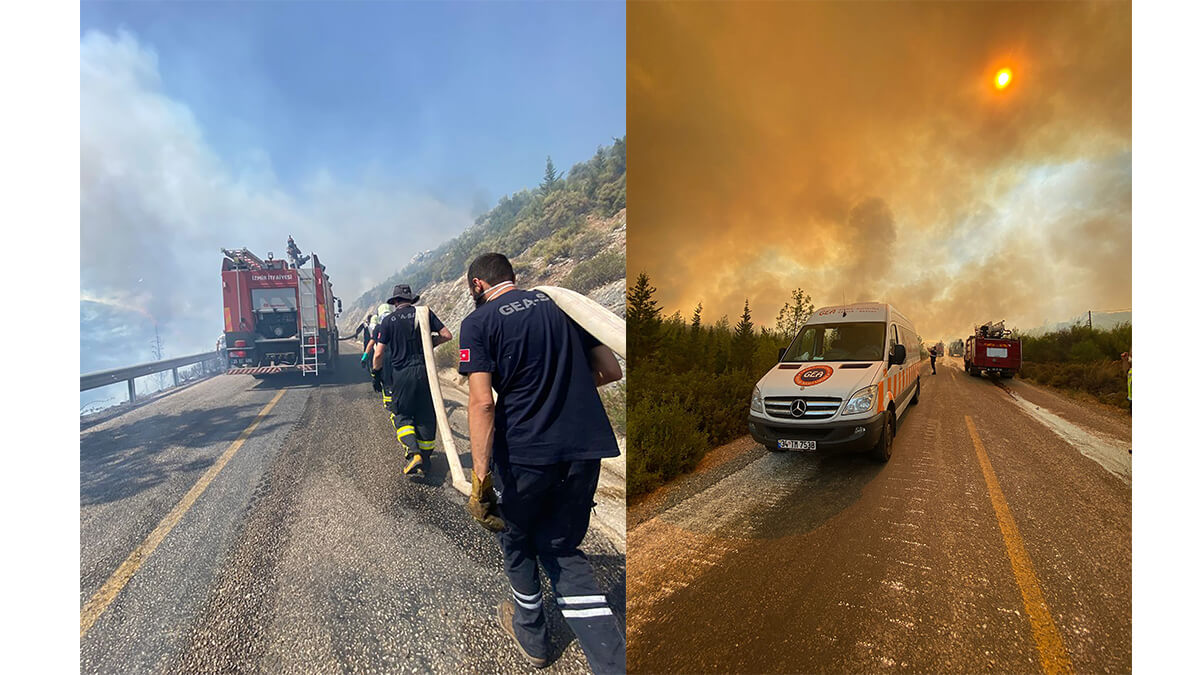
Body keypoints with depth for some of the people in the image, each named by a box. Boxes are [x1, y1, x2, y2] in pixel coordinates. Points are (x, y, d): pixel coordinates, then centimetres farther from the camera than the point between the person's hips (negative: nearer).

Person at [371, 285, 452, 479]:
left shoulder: (388, 320, -1)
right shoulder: (424, 313, 1)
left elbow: (379, 354, -3)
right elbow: (447, 335, -3)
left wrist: (376, 374, 11)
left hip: (401, 374, -1)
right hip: (424, 371, 1)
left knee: (401, 415, 10)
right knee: (426, 415, 12)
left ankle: (413, 452, -11)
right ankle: (424, 457, 19)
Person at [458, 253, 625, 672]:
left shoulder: (478, 322, -3)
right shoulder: (558, 304, 10)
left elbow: (482, 403, -15)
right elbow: (611, 370, 12)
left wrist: (480, 477, -16)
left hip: (524, 453, -4)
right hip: (585, 448, 4)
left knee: (516, 540, 24)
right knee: (562, 547, 20)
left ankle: (531, 635, 45)